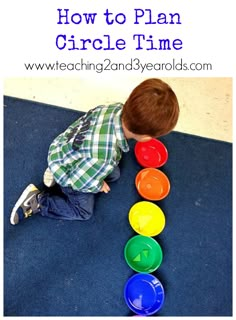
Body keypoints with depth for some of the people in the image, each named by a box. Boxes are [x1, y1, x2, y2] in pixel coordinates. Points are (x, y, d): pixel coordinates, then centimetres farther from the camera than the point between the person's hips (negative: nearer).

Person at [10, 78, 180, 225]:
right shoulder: (103, 159, -47)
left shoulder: (118, 108, -26)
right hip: (70, 174, -6)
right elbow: (79, 181, -30)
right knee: (84, 211, 11)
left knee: (114, 174, 20)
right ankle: (36, 201, 12)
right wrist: (98, 186, -9)